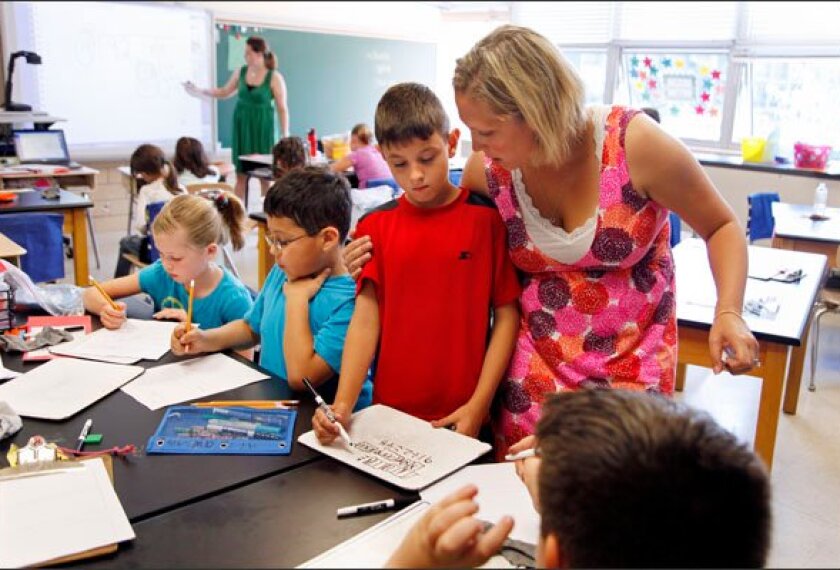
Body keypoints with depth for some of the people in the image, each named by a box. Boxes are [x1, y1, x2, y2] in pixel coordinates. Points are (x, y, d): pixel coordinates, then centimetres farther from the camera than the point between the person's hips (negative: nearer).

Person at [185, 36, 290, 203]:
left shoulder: (274, 78, -10)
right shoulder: (241, 72, 4)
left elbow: (282, 109, -9)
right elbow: (224, 92, 17)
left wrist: (285, 136, -11)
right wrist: (199, 91, 8)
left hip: (262, 127, -4)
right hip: (241, 126, 4)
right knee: (241, 174, 6)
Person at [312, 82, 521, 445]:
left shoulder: (487, 218, -6)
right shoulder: (375, 226, 1)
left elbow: (507, 314, -5)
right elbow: (365, 318, -4)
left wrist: (479, 405, -11)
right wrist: (342, 405, -16)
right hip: (390, 411, 2)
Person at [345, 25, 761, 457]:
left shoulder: (633, 142, -19)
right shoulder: (488, 168, -11)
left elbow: (721, 227, -5)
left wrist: (728, 313, -20)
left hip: (631, 359, -2)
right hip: (536, 363, 2)